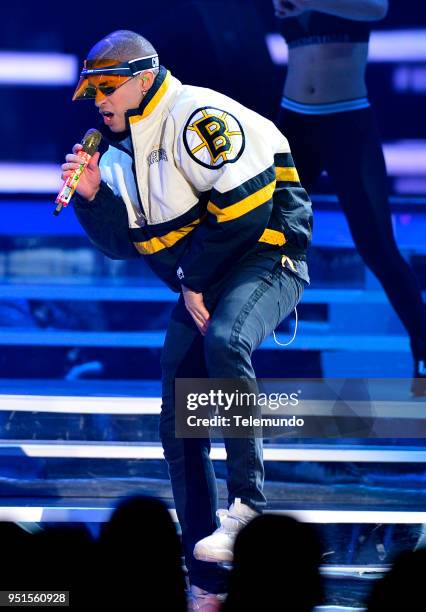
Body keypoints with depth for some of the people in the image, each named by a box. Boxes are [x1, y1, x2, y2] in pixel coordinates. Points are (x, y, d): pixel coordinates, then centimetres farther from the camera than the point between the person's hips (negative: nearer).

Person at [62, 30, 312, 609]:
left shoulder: (197, 117, -16)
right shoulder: (122, 150, 13)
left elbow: (243, 208, -22)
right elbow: (122, 241, 14)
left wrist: (195, 283, -13)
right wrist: (93, 196, -5)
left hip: (265, 255, -9)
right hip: (199, 283, 9)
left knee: (224, 340, -39)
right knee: (178, 425, 0)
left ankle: (247, 502, -29)